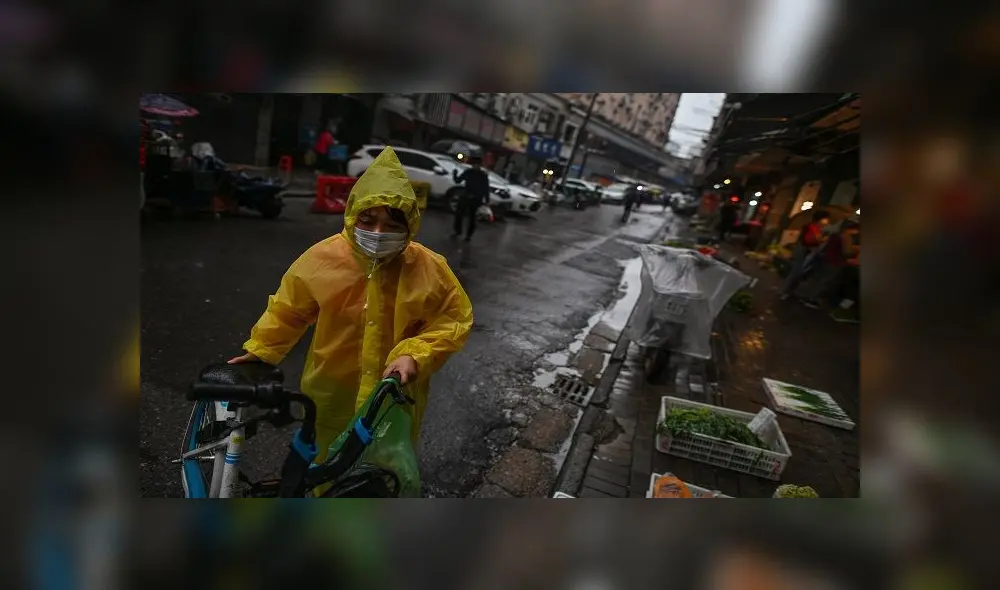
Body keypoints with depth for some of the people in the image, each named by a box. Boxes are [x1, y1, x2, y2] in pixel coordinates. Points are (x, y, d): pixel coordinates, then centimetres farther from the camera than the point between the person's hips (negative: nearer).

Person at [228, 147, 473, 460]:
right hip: (332, 396, 1)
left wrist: (415, 355, -23)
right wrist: (260, 349, 3)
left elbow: (455, 319, -10)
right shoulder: (324, 258, -15)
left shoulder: (429, 269, -18)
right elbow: (288, 310, 2)